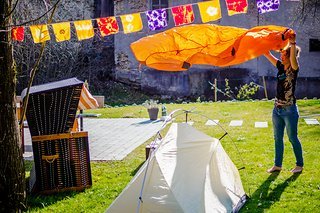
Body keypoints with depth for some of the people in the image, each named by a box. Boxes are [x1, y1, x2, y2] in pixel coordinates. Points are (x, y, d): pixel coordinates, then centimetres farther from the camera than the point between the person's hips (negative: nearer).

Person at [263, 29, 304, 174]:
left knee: (293, 138, 4)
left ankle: (299, 165, 18)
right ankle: (277, 165, 23)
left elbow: (293, 58, -34)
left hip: (289, 110, -7)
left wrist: (292, 43, -34)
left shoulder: (294, 69, -12)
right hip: (277, 109, 7)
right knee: (277, 138, 13)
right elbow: (267, 54, 9)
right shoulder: (280, 67, 6)